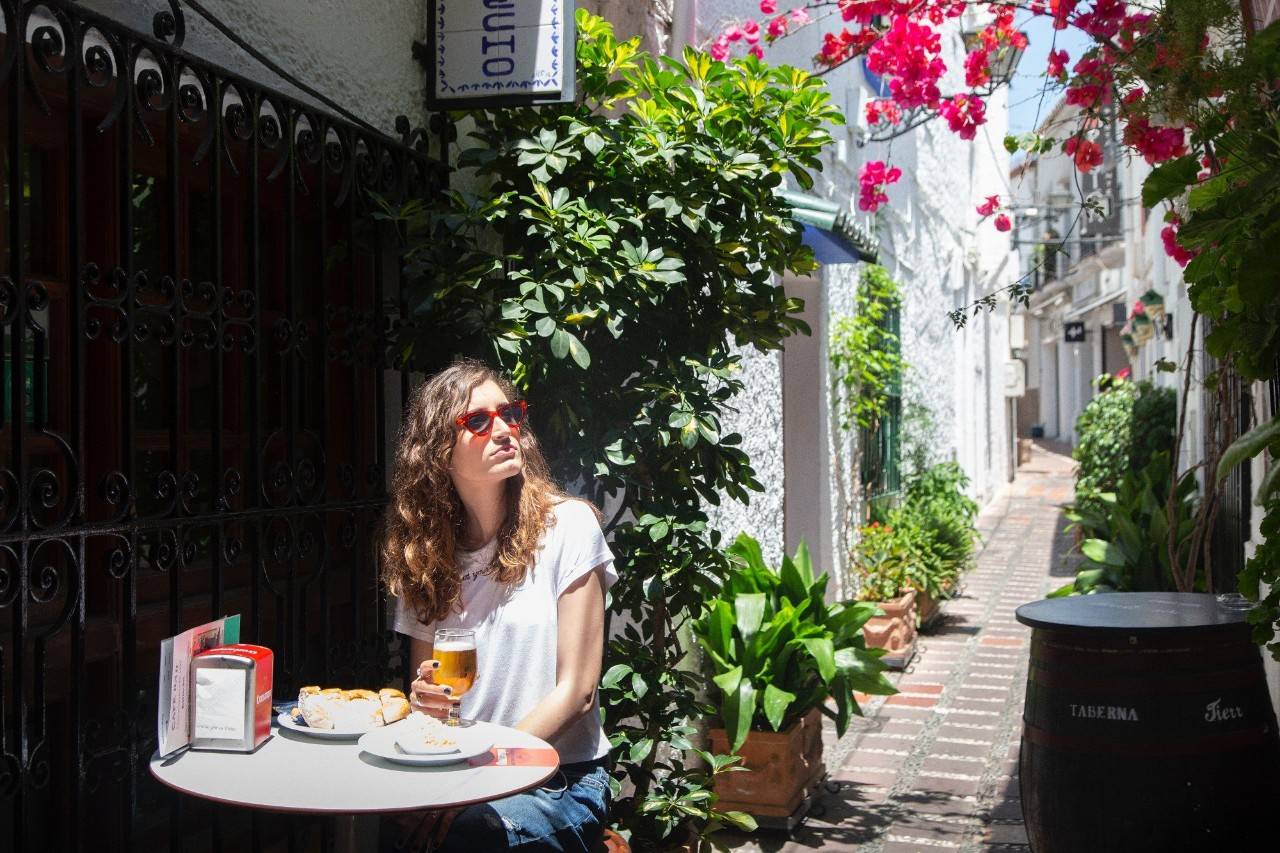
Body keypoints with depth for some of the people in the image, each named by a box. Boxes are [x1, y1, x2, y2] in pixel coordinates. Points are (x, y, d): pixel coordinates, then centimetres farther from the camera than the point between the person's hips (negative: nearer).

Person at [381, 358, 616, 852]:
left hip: (559, 777, -3)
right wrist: (424, 698, -11)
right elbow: (422, 685, 14)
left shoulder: (566, 525, -7)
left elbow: (576, 689, -9)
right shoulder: (426, 551, 6)